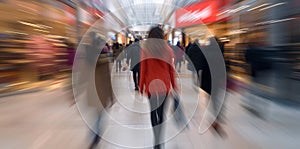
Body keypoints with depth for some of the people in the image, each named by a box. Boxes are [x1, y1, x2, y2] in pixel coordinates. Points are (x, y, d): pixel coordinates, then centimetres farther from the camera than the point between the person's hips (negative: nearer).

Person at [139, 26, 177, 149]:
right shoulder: (168, 49, 1)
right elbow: (171, 69, 5)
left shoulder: (145, 49, -4)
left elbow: (143, 70, -3)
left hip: (151, 84, -2)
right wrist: (174, 84, 14)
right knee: (161, 111, 14)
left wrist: (141, 86, 6)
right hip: (165, 84, 2)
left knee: (153, 112, 5)